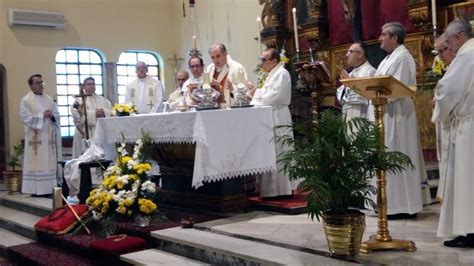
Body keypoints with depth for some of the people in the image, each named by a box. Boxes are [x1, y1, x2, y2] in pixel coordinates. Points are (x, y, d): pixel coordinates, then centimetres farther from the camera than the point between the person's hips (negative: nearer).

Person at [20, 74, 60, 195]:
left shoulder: (49, 99, 14)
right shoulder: (26, 100, 0)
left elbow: (57, 115, 11)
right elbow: (26, 118, -10)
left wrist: (51, 116, -11)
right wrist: (42, 115, -14)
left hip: (49, 136, 5)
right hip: (35, 137, -5)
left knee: (50, 162, 4)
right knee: (36, 163, -5)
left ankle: (49, 188, 8)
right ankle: (36, 190, -2)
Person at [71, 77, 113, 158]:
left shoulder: (103, 100, 20)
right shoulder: (79, 100, 7)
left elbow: (113, 112, 8)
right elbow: (78, 115, -10)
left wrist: (104, 112, -12)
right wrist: (94, 114, -16)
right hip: (86, 136, -4)